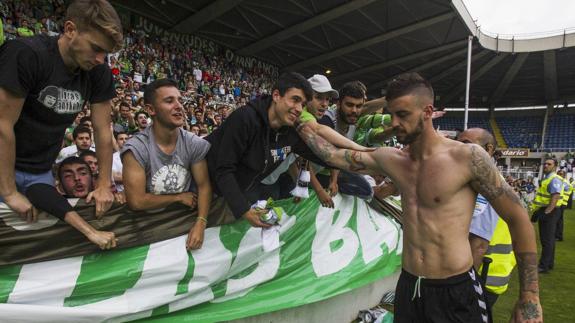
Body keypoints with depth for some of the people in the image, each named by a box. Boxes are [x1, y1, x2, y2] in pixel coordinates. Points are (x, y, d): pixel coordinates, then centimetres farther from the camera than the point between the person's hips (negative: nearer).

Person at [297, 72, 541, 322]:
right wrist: (303, 126, 10)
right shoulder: (390, 159, 1)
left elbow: (518, 219, -7)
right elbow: (335, 156, 9)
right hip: (408, 287, 4)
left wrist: (529, 297, -5)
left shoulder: (467, 157, -13)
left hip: (456, 292, -4)